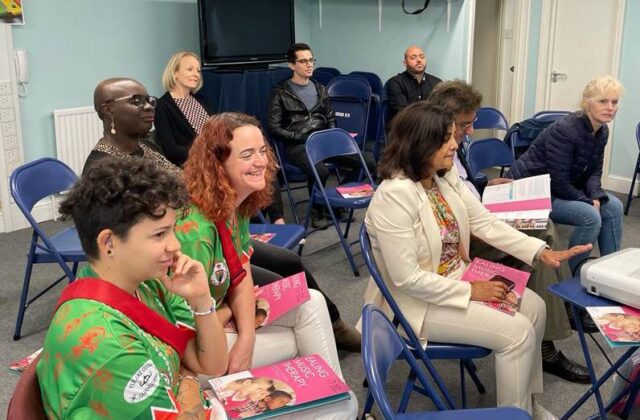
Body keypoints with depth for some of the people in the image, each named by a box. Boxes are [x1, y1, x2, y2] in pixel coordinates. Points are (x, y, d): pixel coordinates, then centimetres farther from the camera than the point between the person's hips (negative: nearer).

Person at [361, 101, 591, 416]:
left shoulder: (447, 178, -1)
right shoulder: (394, 196, -28)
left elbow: (486, 223, 0)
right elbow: (407, 278, -28)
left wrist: (542, 251, -10)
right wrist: (470, 291, -21)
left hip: (457, 279, 9)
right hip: (417, 300, -9)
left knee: (534, 307, 4)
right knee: (517, 331, -14)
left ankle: (525, 398, 23)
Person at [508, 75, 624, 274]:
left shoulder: (602, 131, -1)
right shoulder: (564, 130, -26)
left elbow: (594, 172, 6)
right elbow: (559, 183, -26)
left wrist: (596, 198, -12)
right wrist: (590, 202, -18)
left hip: (563, 188, 9)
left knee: (613, 206, 0)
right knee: (591, 216, -24)